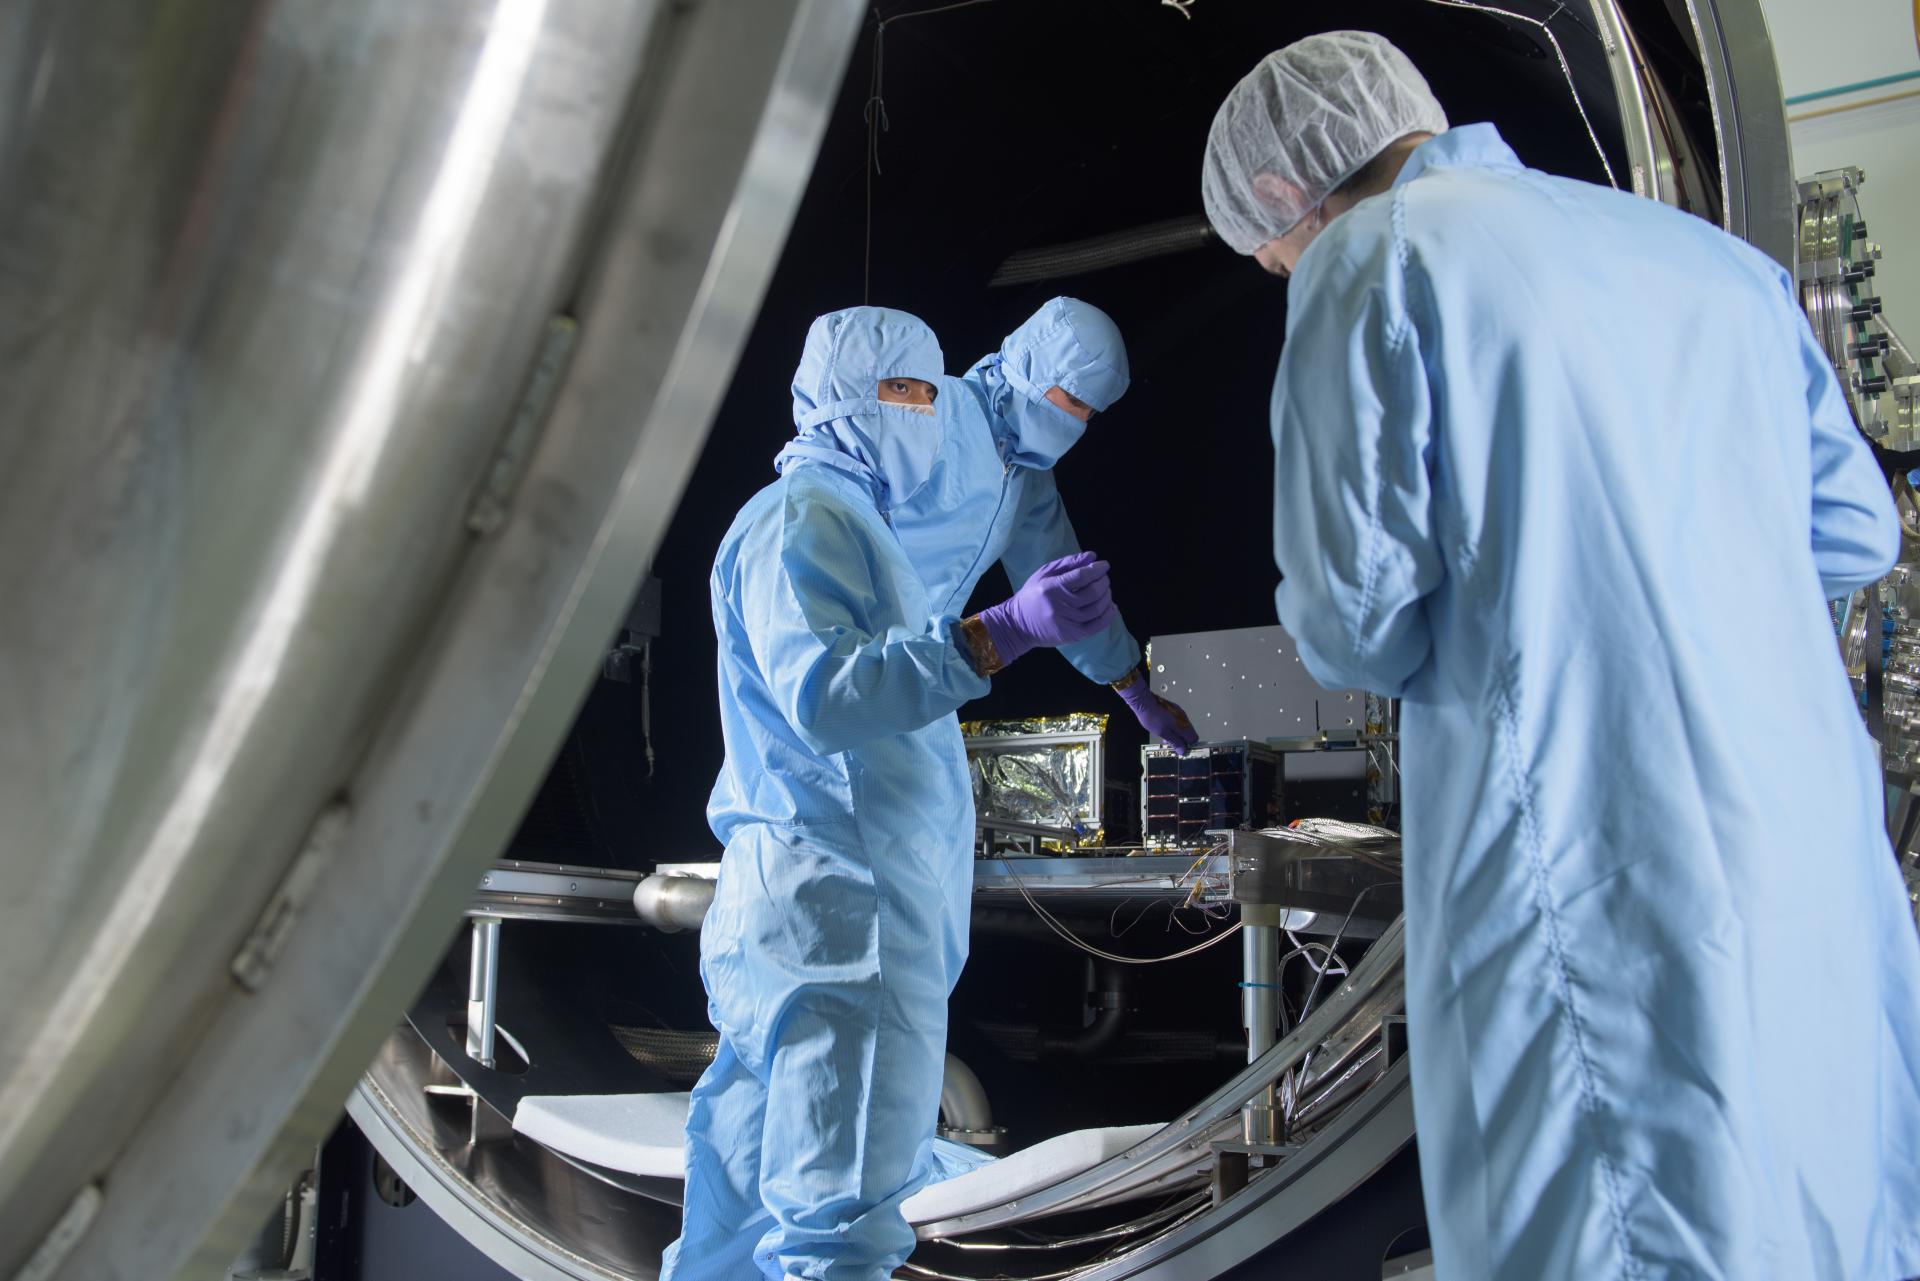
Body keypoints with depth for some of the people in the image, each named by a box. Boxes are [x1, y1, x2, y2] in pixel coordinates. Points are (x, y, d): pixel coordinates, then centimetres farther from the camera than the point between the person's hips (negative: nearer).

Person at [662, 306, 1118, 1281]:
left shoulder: (841, 519, 26)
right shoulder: (803, 517, -9)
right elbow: (824, 694, -25)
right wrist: (999, 633, -33)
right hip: (840, 906, -11)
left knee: (757, 1182, 16)